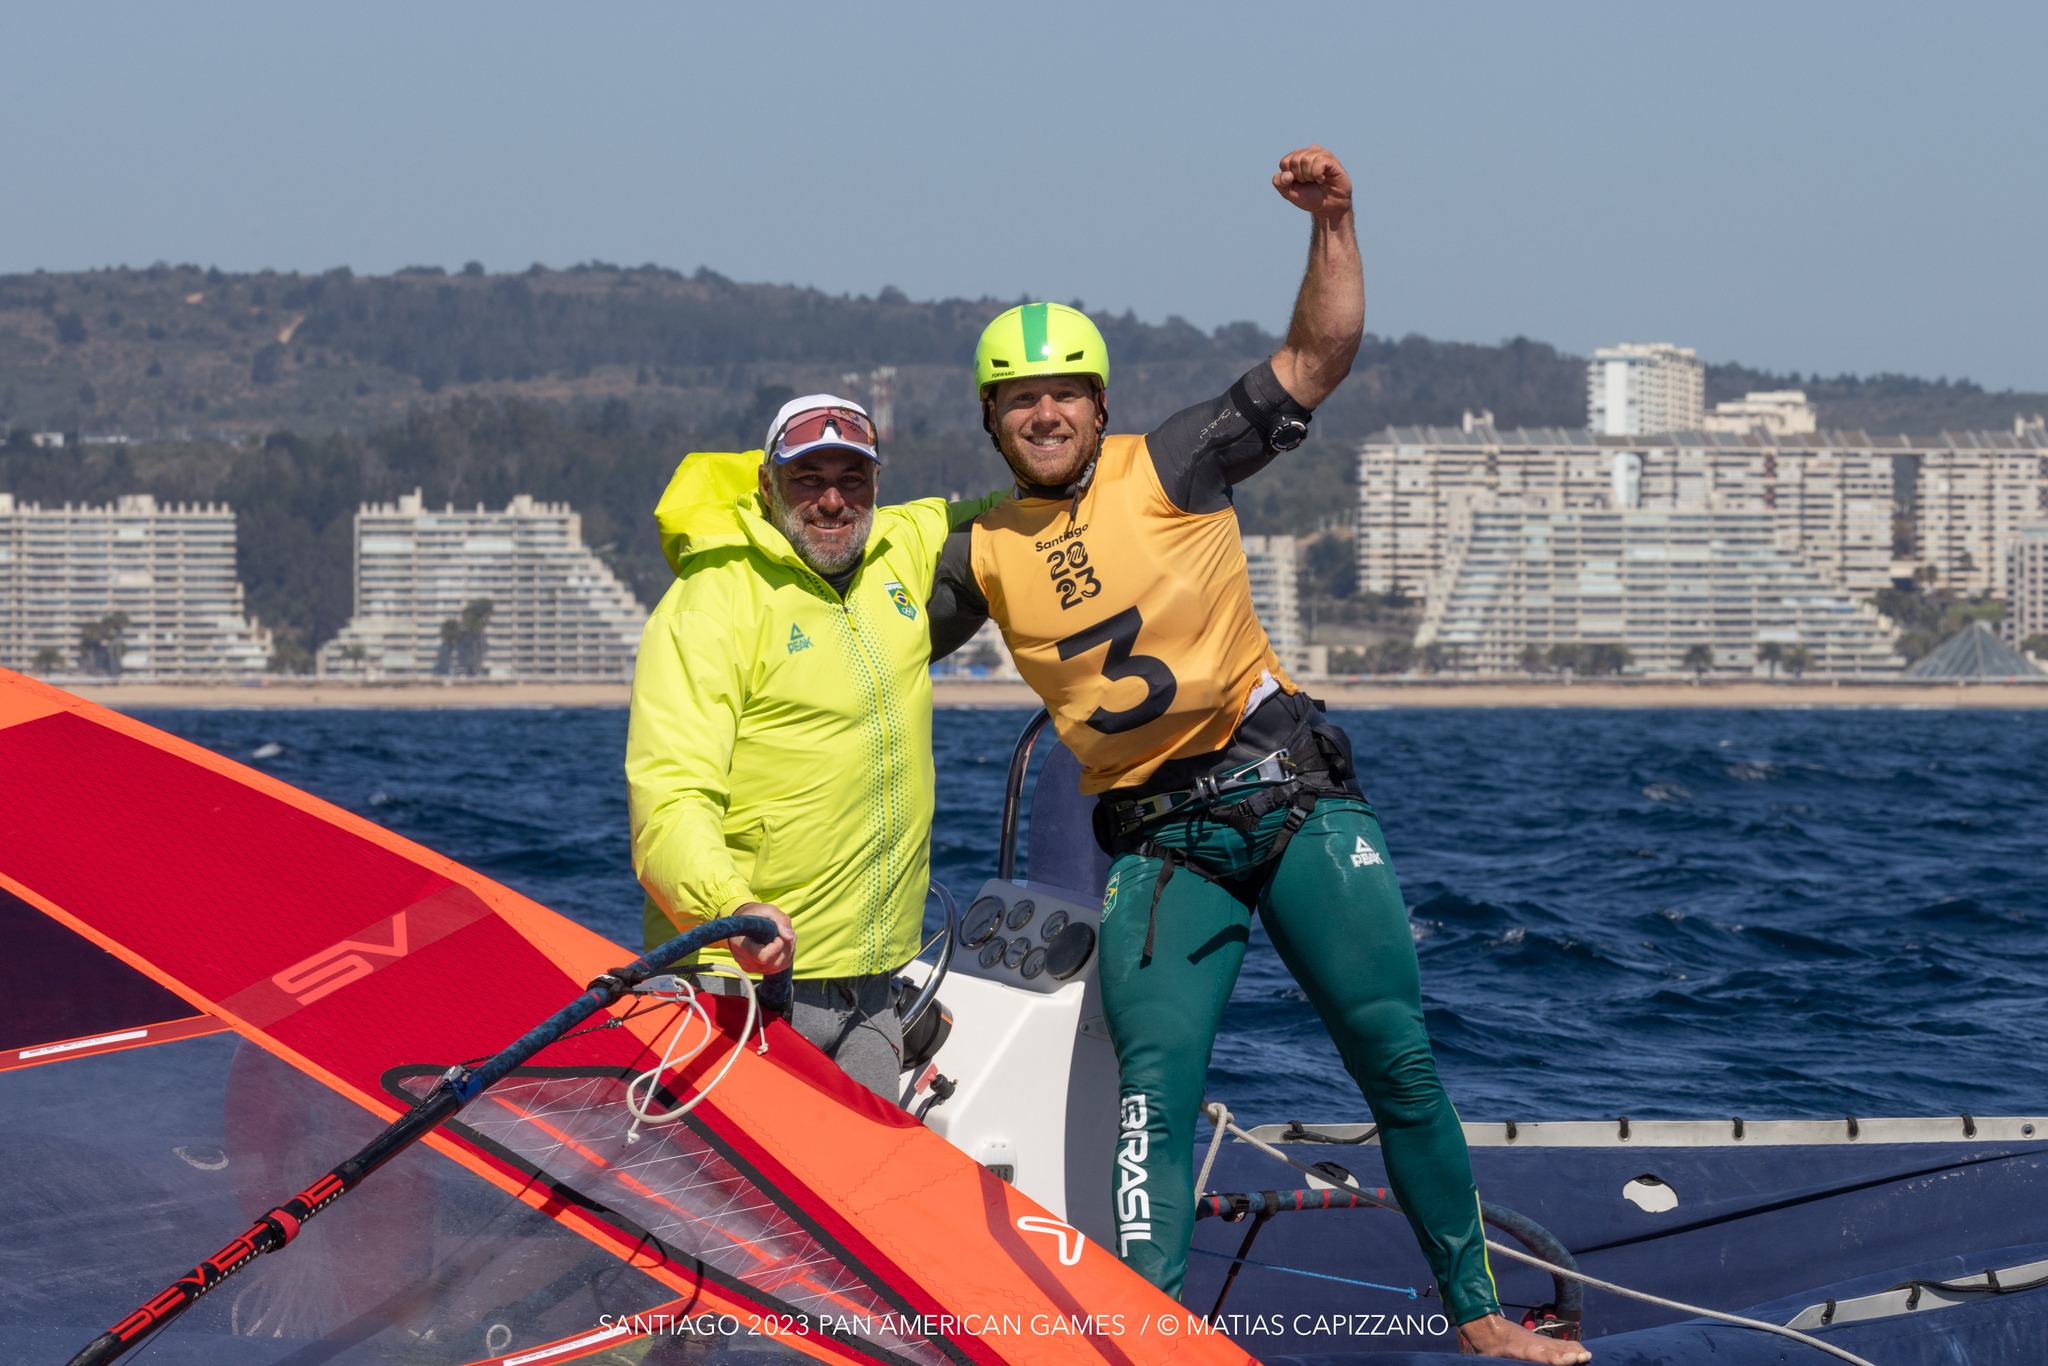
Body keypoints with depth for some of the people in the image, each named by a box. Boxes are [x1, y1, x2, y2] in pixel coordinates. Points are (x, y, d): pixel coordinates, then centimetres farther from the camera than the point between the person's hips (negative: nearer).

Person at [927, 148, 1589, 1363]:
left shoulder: (1170, 468, 1)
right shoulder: (980, 556, 10)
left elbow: (1319, 359, -4)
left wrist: (1333, 227, -16)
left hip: (1289, 791, -2)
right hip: (1156, 842, 2)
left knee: (1398, 1058, -3)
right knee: (1157, 1090, -13)